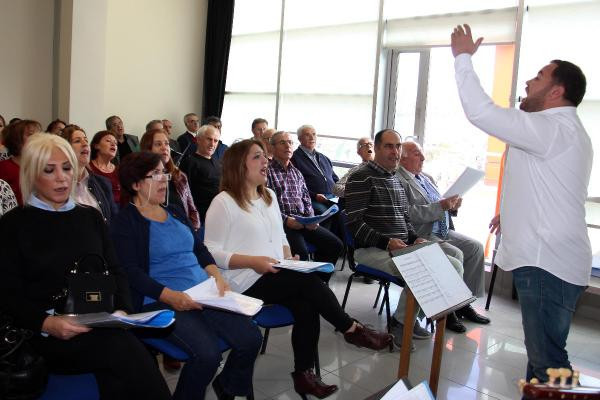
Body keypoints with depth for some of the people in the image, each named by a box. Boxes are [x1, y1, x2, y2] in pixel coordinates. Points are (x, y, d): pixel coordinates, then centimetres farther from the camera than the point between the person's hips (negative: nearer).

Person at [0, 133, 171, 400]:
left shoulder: (91, 216, 18)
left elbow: (114, 271, 14)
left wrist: (122, 310, -6)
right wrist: (46, 323, -19)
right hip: (47, 336, -3)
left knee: (119, 376, -30)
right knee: (124, 349, -32)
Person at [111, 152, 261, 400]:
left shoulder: (174, 212, 19)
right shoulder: (126, 222, -2)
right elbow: (132, 272, -12)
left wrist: (216, 275, 0)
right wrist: (171, 296, -23)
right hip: (162, 302, -6)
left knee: (251, 338, -9)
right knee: (207, 353, -28)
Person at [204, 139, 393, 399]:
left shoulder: (269, 196, 16)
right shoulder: (224, 202, -8)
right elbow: (211, 252, -13)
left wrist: (288, 257, 2)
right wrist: (253, 262, -21)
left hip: (275, 277, 7)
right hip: (246, 282, -6)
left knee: (306, 305, -22)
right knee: (309, 281, -23)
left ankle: (304, 373, -10)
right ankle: (352, 329, -4)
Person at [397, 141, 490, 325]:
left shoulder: (427, 178, 19)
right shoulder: (398, 180, -11)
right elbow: (409, 213, -23)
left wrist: (452, 205, 3)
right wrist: (440, 206, -24)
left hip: (443, 232, 10)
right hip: (422, 236, -10)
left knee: (476, 247, -1)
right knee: (455, 254, -25)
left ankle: (464, 303, 5)